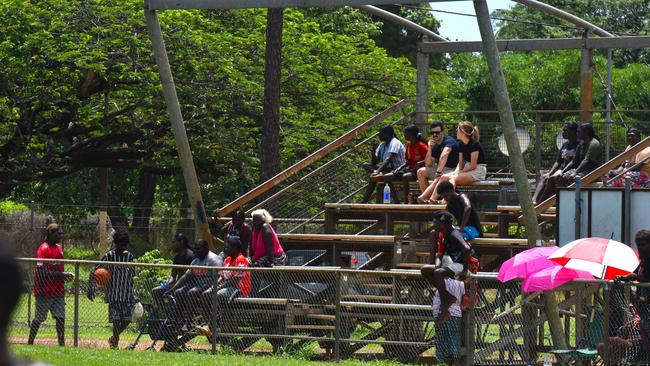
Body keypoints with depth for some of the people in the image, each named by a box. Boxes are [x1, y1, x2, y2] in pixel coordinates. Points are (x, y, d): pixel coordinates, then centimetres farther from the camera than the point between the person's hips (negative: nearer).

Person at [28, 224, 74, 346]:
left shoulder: (59, 248, 12)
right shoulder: (43, 250, -14)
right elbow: (42, 272, -20)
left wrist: (66, 275, 6)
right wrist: (62, 275, -22)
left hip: (58, 291, 7)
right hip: (45, 291, -7)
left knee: (61, 318, 0)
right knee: (39, 319, 2)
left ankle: (62, 343, 0)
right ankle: (30, 343, 13)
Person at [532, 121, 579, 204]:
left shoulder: (578, 144, -9)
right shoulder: (565, 145, 18)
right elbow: (558, 162, 16)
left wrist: (562, 172, -23)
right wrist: (550, 173, 2)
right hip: (562, 170, 9)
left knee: (552, 179, -28)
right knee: (543, 177, -10)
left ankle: (540, 203, -29)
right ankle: (534, 200, -26)